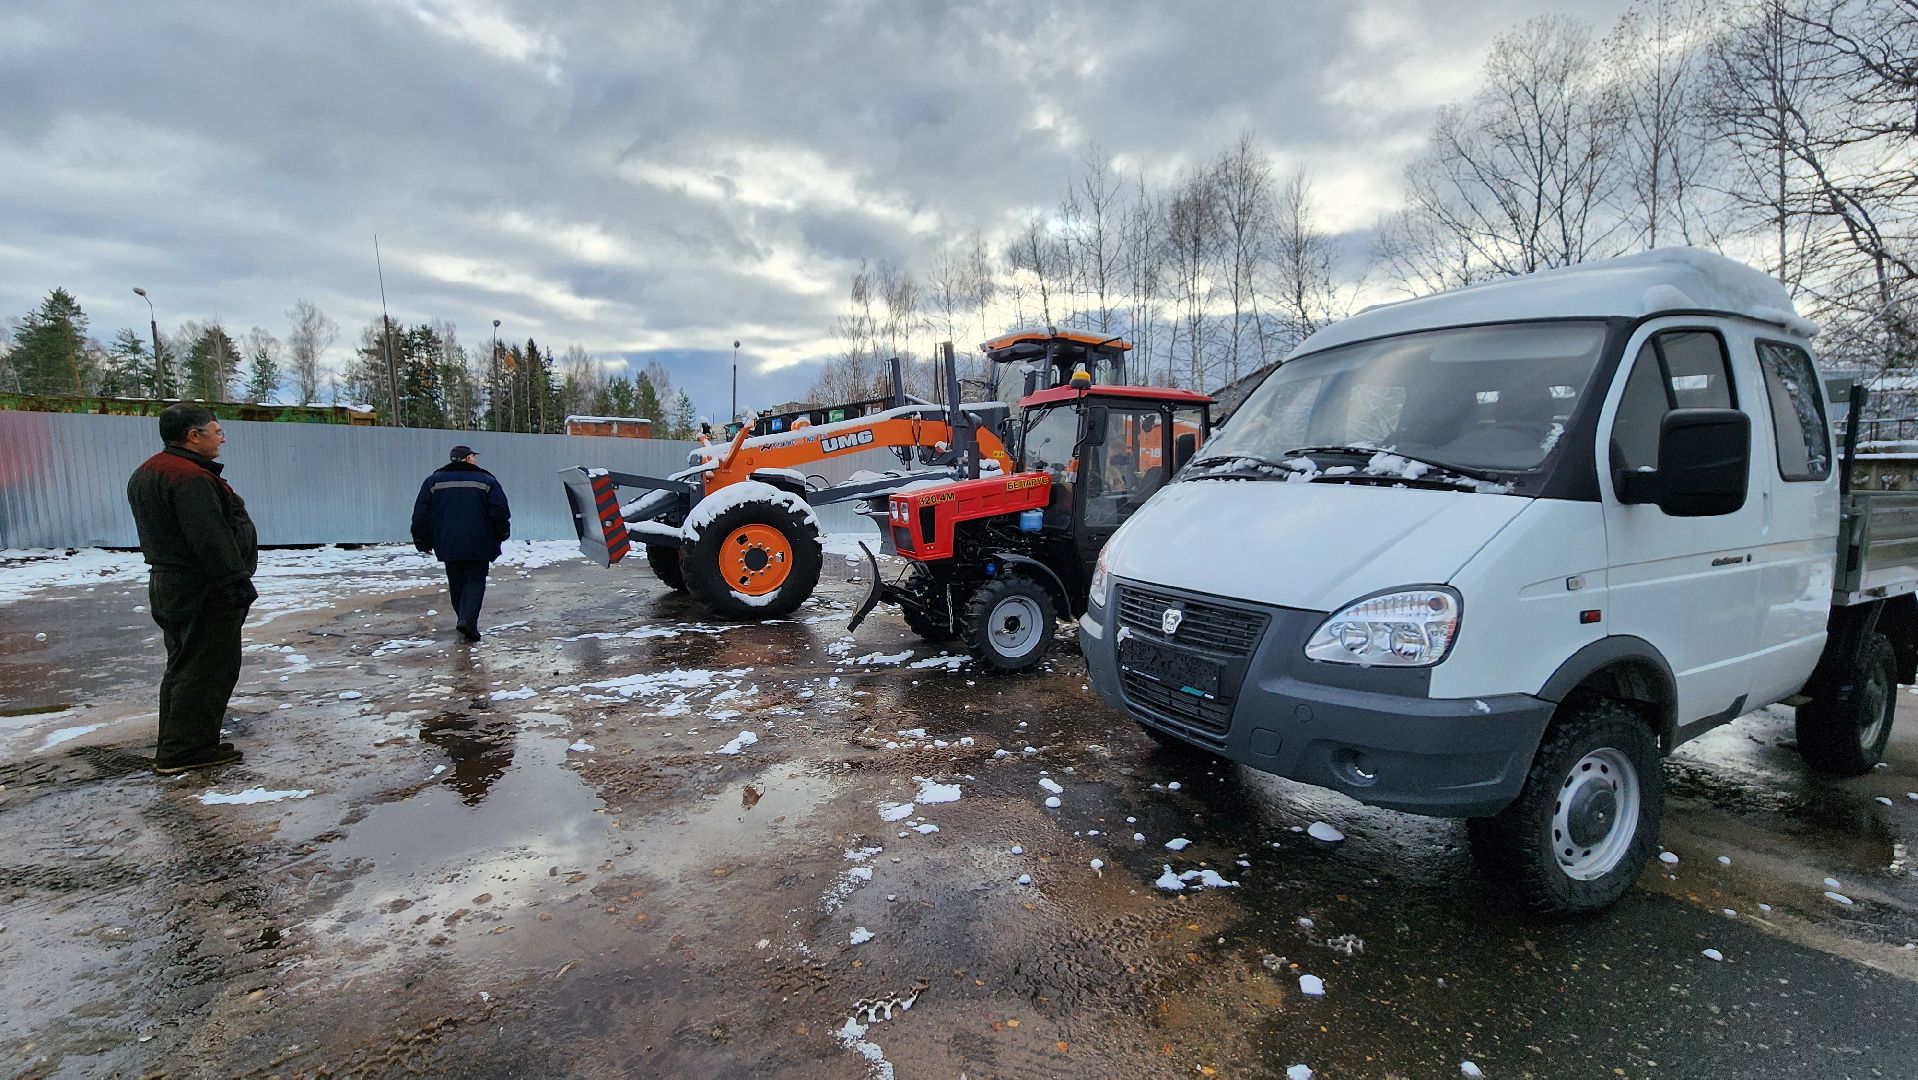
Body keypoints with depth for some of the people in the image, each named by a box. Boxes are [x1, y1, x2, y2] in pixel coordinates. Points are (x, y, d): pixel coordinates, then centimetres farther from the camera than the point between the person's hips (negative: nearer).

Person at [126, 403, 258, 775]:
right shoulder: (191, 478, -20)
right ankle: (186, 750, 0)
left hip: (169, 586, 11)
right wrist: (237, 583, -22)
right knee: (208, 668, -4)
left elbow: (160, 533, 21)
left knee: (183, 666, 18)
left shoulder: (146, 473, 16)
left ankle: (173, 747, 25)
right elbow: (211, 540, -25)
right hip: (204, 591, -11)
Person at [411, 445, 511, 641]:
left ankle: (464, 619, 19)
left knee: (456, 583, 15)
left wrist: (422, 541, 14)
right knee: (475, 581, 1)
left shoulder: (434, 481, 7)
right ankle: (468, 620, -16)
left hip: (448, 544, 3)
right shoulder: (486, 480, -2)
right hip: (478, 544, -3)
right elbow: (500, 512, -6)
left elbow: (421, 514, 6)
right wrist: (502, 534, 10)